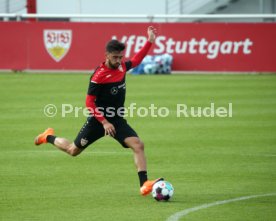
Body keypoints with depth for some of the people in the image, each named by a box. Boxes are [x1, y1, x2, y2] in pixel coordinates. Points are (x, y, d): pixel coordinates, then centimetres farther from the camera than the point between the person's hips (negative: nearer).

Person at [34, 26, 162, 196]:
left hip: (117, 120, 5)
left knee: (138, 145, -18)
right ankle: (49, 137, 43)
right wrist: (104, 122, -24)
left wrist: (150, 42, 12)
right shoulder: (99, 75, -22)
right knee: (73, 150, 13)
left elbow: (136, 60, 20)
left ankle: (144, 184, -21)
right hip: (99, 120, -5)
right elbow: (90, 103, -20)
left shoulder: (121, 67, -2)